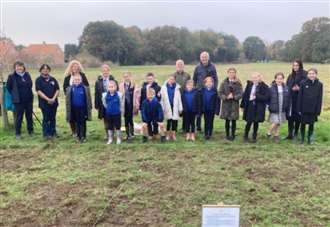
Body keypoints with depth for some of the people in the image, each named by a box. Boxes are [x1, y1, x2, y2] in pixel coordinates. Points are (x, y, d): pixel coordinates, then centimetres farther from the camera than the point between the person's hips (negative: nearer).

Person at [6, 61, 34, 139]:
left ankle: (31, 131, 25)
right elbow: (8, 87, 3)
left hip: (29, 100, 4)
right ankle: (17, 133, 13)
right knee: (18, 117, 2)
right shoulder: (12, 76, -6)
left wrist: (28, 93, 12)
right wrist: (15, 95, 4)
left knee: (29, 116, 12)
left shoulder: (27, 75, 5)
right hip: (18, 101, -3)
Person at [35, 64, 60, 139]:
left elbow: (57, 90, 6)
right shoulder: (38, 80, 1)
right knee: (46, 119, -2)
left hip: (53, 102, 4)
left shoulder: (53, 79, 12)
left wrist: (53, 98, -10)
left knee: (53, 118, 10)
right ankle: (46, 134, 4)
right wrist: (48, 99, -16)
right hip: (44, 103, -3)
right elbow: (39, 91, -8)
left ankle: (53, 132, 20)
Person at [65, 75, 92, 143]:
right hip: (74, 109, 2)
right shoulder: (70, 89, 0)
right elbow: (68, 100, 4)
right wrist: (68, 109, 2)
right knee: (77, 123, 11)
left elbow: (88, 99, -1)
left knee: (83, 123, 4)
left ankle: (83, 136, 10)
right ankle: (78, 136, 22)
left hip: (83, 108, -2)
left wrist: (89, 108, -3)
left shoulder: (85, 88, -5)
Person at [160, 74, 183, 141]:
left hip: (175, 107, 1)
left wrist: (180, 108, 5)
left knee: (175, 121, 2)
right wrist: (162, 108, -1)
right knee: (169, 121, 0)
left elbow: (179, 98, 7)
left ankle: (173, 135, 12)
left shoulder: (177, 88, 4)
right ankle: (168, 134, 12)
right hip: (168, 107, -1)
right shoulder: (164, 87, 1)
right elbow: (162, 98, 3)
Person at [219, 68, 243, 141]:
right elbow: (220, 93, -2)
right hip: (226, 104, 0)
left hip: (235, 104, 0)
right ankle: (227, 135, 19)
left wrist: (233, 97, -20)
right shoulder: (224, 82, 2)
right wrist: (226, 97, -18)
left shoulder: (238, 83, 0)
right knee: (227, 120, 7)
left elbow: (241, 94, -4)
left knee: (233, 120, 5)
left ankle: (233, 135, 18)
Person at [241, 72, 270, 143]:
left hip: (258, 108, -1)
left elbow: (266, 97, -13)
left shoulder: (264, 87, -8)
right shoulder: (249, 85, 1)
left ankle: (254, 137, 26)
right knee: (249, 122, 2)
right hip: (249, 107, 1)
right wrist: (243, 105, 6)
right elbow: (245, 95, 5)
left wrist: (256, 97, -19)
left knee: (256, 122, 8)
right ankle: (246, 136, 22)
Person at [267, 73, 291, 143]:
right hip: (274, 110, -4)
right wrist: (269, 107, -8)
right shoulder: (271, 88, -11)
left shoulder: (286, 88, 1)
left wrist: (288, 109, 5)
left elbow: (288, 100, 6)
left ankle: (276, 135, 27)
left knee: (279, 123, 11)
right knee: (275, 123, -10)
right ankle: (269, 133, 15)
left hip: (282, 110, 4)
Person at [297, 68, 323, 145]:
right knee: (303, 123, 8)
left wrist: (318, 110, -3)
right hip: (304, 109, -1)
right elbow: (299, 97, -4)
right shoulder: (303, 83, -6)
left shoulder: (319, 84, -2)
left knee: (311, 124, 10)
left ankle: (310, 138, 25)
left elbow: (320, 98, 0)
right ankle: (302, 138, 22)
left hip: (313, 109, 1)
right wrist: (299, 109, -6)